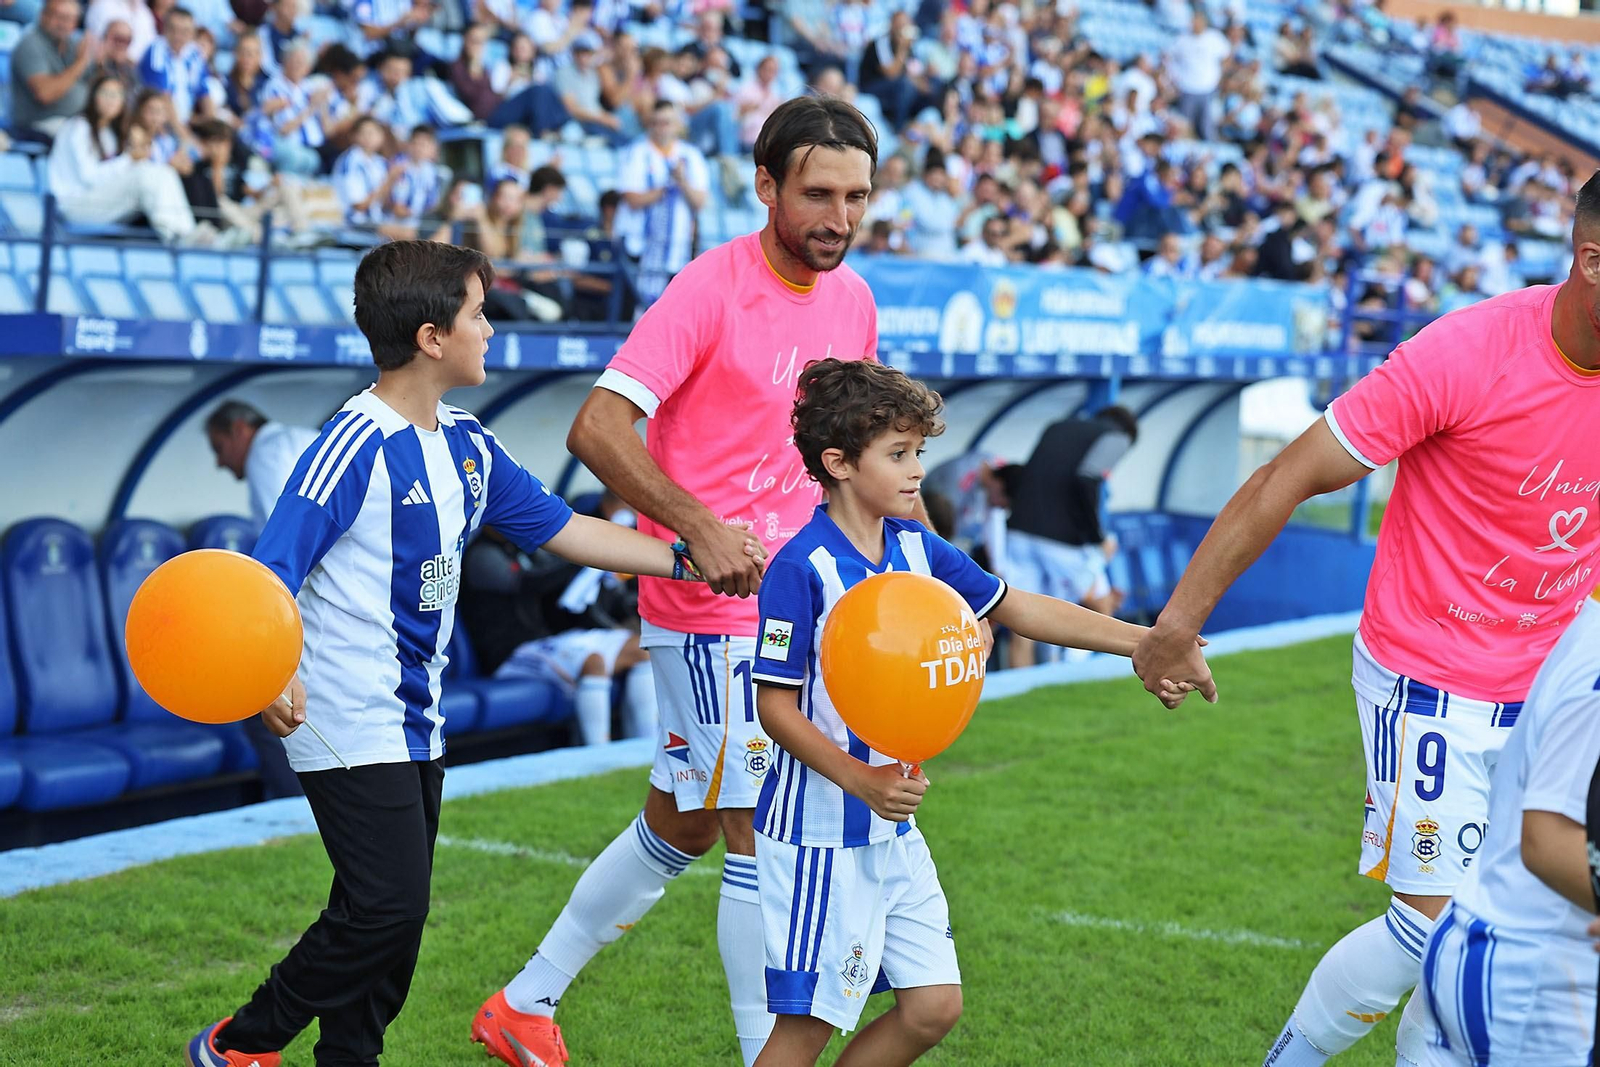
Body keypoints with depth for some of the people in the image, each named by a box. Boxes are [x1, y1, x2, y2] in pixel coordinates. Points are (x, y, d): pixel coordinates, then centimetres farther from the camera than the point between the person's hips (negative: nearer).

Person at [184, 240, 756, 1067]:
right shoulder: (357, 445, -17)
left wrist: (689, 557, 10)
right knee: (384, 905, -11)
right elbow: (272, 572, -22)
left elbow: (559, 527, 16)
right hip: (349, 721, -8)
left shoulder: (467, 446, 8)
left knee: (397, 912, 12)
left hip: (415, 717, 9)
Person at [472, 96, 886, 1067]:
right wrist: (702, 529, -30)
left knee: (680, 827, 17)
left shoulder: (853, 301, 9)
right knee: (762, 832, -8)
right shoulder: (711, 289, -14)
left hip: (791, 605, 8)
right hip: (711, 610, -8)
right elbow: (598, 428, -21)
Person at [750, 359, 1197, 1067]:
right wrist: (862, 781, -27)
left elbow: (1017, 608, 11)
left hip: (893, 828, 8)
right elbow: (775, 707, -17)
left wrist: (1143, 642, 7)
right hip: (819, 831, -8)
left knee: (933, 1006, 9)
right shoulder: (800, 569, -18)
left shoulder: (916, 548, 4)